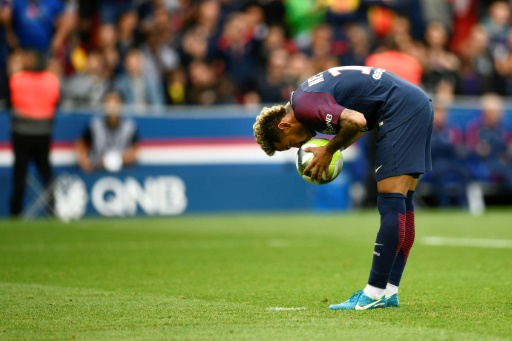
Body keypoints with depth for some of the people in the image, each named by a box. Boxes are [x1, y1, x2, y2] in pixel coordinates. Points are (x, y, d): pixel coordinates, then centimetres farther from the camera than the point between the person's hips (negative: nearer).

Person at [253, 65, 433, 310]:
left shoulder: (303, 106, -14)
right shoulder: (308, 95, 17)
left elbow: (356, 121, -26)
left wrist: (329, 151, -10)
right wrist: (336, 149, 8)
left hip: (401, 108, -10)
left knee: (391, 204, -10)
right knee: (402, 205, 9)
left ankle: (375, 294, -11)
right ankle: (389, 291, 11)